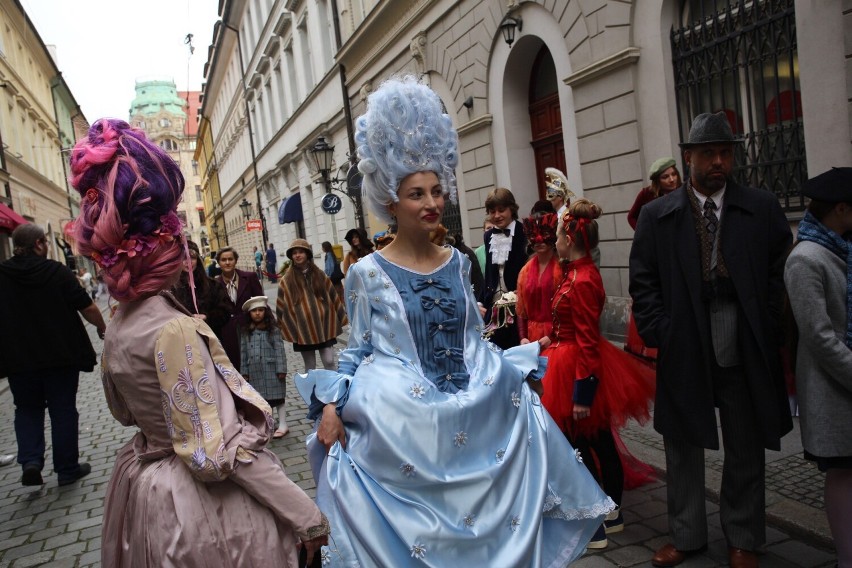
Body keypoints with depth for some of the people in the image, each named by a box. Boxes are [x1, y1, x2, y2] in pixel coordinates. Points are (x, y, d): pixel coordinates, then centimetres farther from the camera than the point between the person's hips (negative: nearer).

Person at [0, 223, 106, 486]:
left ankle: (30, 461, 1)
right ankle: (67, 469, 15)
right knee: (63, 410, 8)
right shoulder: (57, 271, -11)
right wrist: (102, 328, 8)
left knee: (27, 409, 19)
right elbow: (88, 308, -11)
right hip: (61, 356, -2)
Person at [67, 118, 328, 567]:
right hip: (198, 503, -9)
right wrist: (307, 518, -23)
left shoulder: (118, 324, 0)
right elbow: (222, 451, -27)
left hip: (143, 481, 9)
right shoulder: (174, 329, -25)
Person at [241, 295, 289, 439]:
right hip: (255, 370, 4)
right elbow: (243, 352, 8)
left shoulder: (273, 329, -4)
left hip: (271, 368, -3)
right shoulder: (245, 331, 6)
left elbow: (279, 349, -7)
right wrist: (245, 372, 6)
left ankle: (283, 425, 8)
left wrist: (281, 369, -12)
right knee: (260, 398, 9)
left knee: (276, 396, 2)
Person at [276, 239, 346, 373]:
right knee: (310, 366, 9)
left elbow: (332, 296, 8)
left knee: (329, 362, -1)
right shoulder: (287, 280, -2)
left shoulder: (319, 275, 4)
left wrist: (341, 318, 8)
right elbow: (281, 307, 2)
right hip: (303, 329, -1)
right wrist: (286, 328, 3)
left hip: (324, 327, 1)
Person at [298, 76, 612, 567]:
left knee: (497, 521, 12)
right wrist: (333, 405, -9)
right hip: (402, 424, -3)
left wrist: (520, 366, 10)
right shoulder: (367, 273, -5)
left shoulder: (458, 263, 6)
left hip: (479, 414, 4)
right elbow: (359, 350, 1)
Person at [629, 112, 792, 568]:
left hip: (745, 350, 1)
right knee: (683, 445, 13)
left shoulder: (763, 209, 3)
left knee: (745, 449, 13)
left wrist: (765, 329, -4)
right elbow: (643, 282, 1)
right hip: (684, 349, 0)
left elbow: (780, 273, 4)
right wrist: (659, 334, -7)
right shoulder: (657, 216, 1)